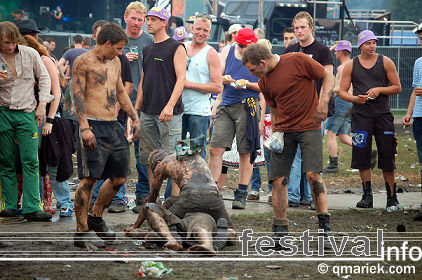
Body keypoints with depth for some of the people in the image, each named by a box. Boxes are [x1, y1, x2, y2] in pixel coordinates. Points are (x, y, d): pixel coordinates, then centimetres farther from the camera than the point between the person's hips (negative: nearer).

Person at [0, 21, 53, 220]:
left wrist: (42, 104, 1)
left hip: (26, 113, 0)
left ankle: (31, 207, -11)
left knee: (30, 161, -8)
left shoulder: (30, 54, 1)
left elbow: (44, 78, 10)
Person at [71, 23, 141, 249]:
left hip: (113, 127, 8)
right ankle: (81, 232, -6)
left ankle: (95, 216, 29)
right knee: (89, 179, -10)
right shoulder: (83, 62, -7)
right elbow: (78, 95, -13)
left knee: (119, 177, 11)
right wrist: (85, 128, -21)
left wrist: (134, 117, 22)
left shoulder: (114, 62, 18)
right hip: (93, 126, -8)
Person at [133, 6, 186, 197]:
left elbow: (181, 78, -11)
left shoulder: (176, 48, -3)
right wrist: (135, 109, 15)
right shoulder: (147, 50, 18)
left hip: (168, 113, -7)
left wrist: (170, 106, -21)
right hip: (147, 112, 7)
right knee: (148, 157, 7)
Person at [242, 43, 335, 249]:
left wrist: (323, 101, -15)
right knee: (278, 179, -1)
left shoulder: (298, 61, -9)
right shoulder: (264, 82, 8)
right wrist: (275, 133, 3)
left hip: (309, 126, -5)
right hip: (283, 131, 5)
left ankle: (324, 230, -10)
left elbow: (328, 77, -1)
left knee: (313, 174, -16)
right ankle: (280, 232, 7)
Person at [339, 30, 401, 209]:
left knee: (387, 158, 0)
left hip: (383, 114, -1)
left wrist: (379, 90, -11)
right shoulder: (351, 66, 7)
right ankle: (367, 196, 7)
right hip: (360, 114, 1)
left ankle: (392, 197, 8)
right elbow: (342, 92, 6)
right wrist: (355, 98, -14)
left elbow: (397, 88, 6)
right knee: (362, 157, -2)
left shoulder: (385, 62, 5)